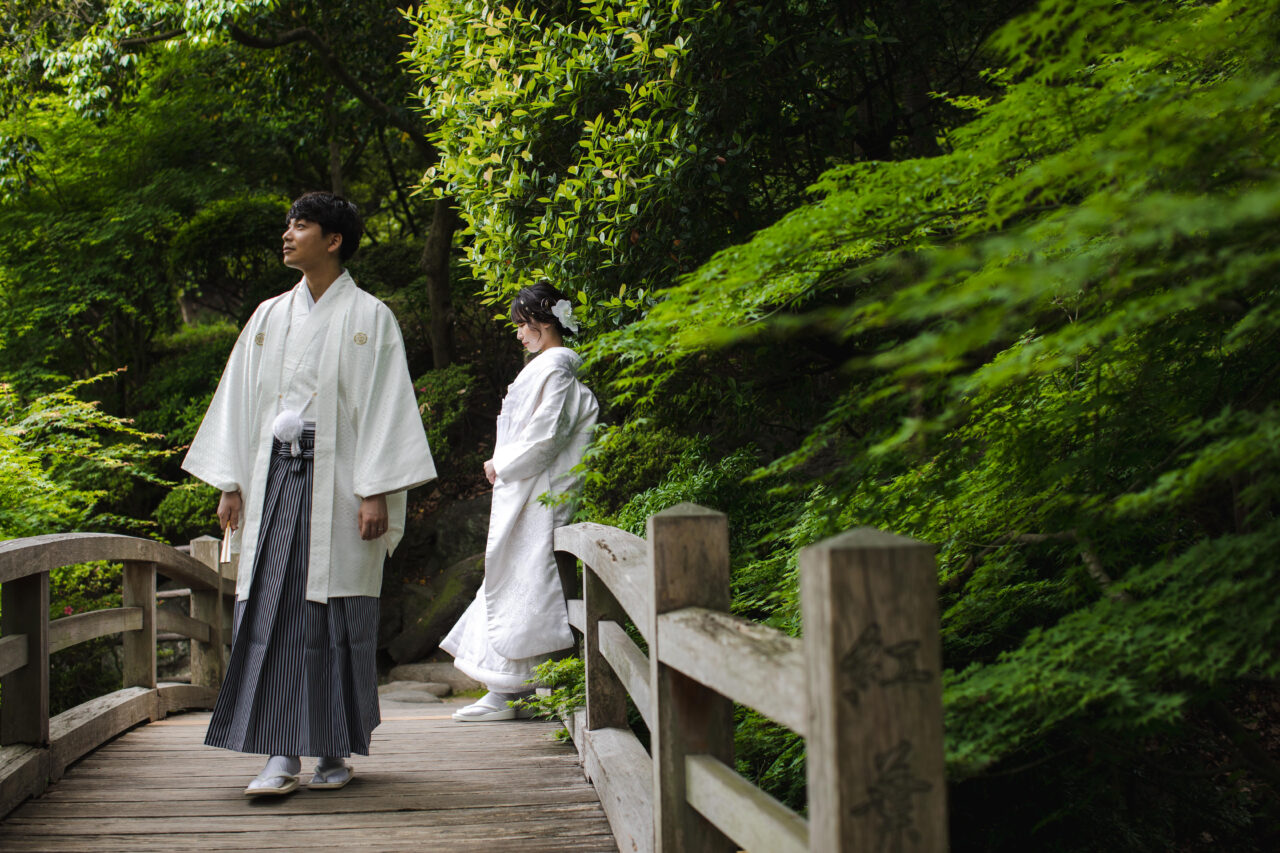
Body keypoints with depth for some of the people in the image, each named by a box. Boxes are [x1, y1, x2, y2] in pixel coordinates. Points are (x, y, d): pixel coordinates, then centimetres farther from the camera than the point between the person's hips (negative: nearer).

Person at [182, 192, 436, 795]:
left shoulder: (368, 317, 1)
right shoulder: (269, 317, 15)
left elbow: (384, 407, -5)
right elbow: (240, 401, 16)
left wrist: (375, 492, -12)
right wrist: (230, 484, 9)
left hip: (336, 483, -4)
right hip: (274, 479, 4)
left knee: (336, 616, -2)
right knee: (273, 608, -3)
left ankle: (336, 751, 9)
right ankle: (282, 755, -2)